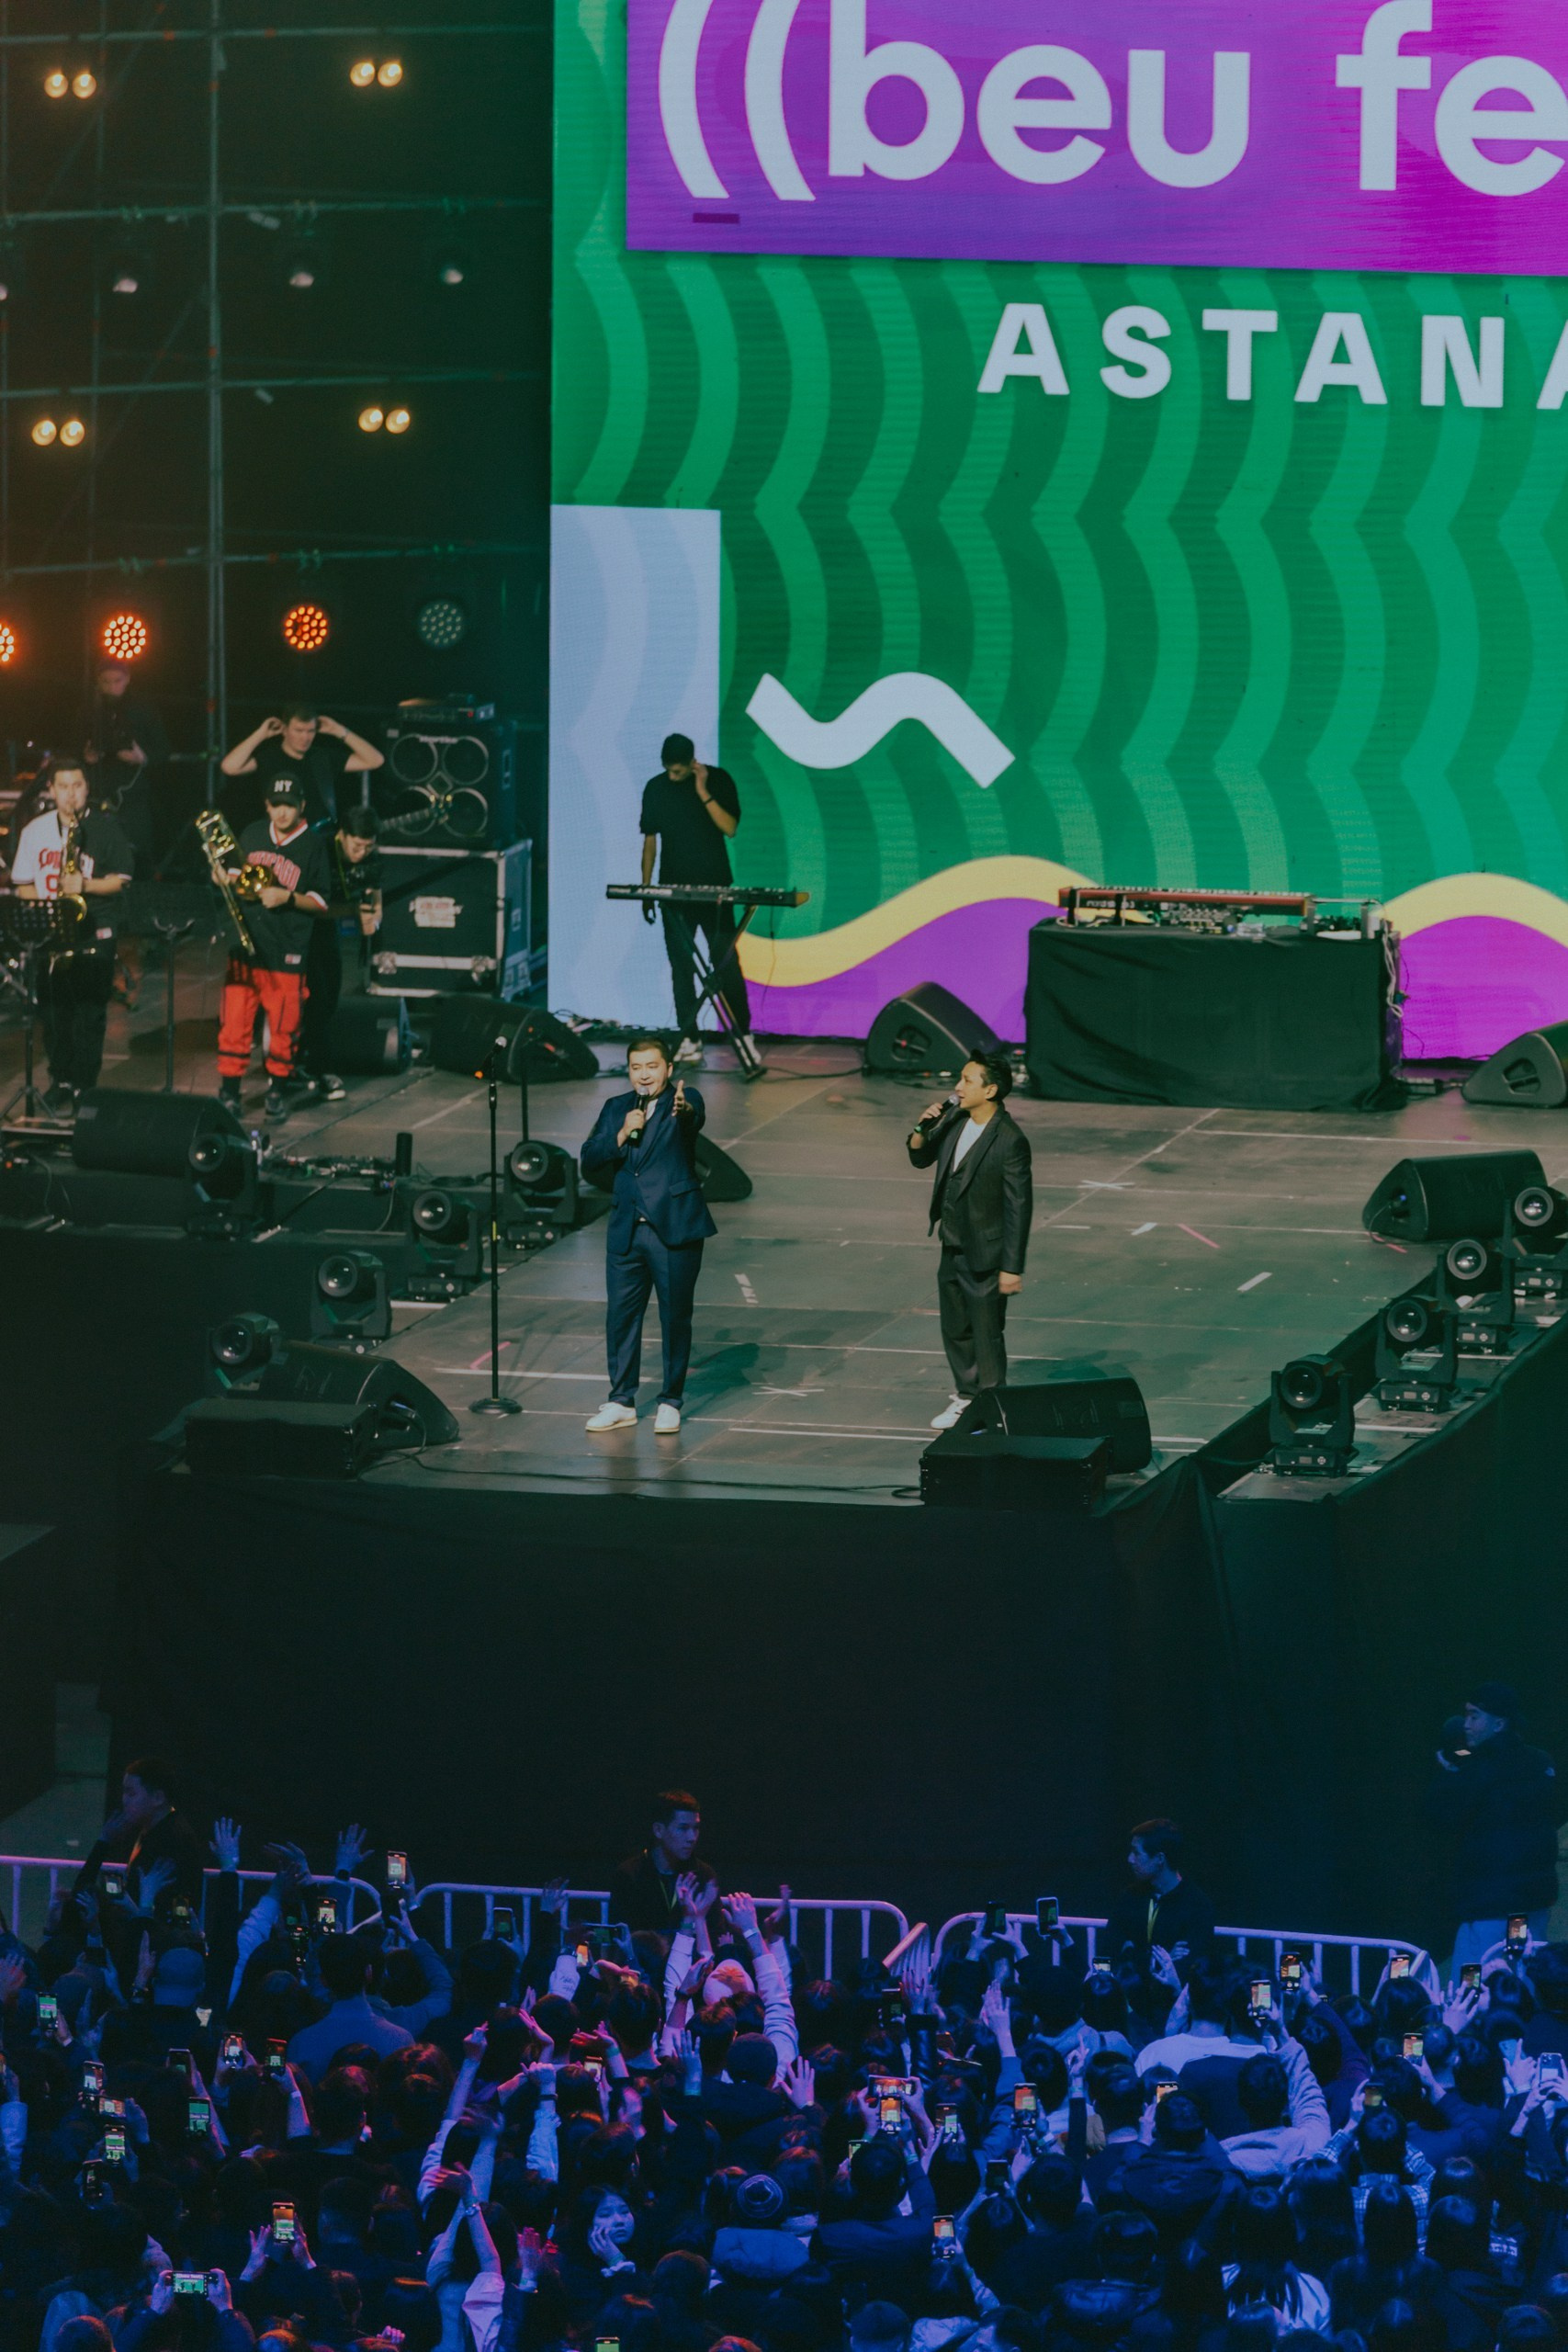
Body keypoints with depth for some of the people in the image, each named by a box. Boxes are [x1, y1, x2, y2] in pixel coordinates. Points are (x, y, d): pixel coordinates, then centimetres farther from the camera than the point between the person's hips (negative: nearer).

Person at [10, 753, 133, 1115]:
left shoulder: (105, 827, 3)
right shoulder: (35, 831, 10)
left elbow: (122, 880, 0)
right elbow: (23, 885, 12)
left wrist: (86, 885, -16)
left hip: (94, 936, -3)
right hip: (49, 936, 3)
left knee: (90, 1014, -5)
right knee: (54, 1012, 2)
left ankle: (83, 1087, 0)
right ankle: (61, 1082, 12)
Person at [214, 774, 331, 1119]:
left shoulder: (313, 845, -1)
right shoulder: (252, 835, 10)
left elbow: (321, 903, 0)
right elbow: (234, 876, 22)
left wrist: (288, 898, -16)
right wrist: (234, 882, -1)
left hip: (287, 952, -3)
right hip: (245, 945, 3)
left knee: (284, 1026, 3)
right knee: (234, 1022, -1)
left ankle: (278, 1090, 18)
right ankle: (229, 1092, 5)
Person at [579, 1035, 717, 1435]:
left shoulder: (683, 1102, -4)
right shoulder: (616, 1109, 10)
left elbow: (695, 1117, -29)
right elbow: (589, 1161, 4)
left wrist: (684, 1110, -53)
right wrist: (622, 1135, -13)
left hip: (674, 1229, -4)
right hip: (626, 1232, 4)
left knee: (675, 1317, 3)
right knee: (621, 1315, 8)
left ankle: (670, 1402, 14)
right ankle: (621, 1402, 19)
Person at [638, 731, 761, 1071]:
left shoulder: (718, 781, -2)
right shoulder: (656, 788, 6)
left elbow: (729, 828, -11)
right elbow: (650, 839, 12)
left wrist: (703, 792, -18)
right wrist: (645, 889, 9)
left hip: (714, 889, -3)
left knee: (726, 964, -6)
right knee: (681, 967, 2)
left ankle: (743, 1037, 0)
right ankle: (689, 1041, 5)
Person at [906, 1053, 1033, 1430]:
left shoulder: (1010, 1142, -23)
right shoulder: (955, 1120, -1)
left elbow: (1018, 1206, -20)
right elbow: (921, 1158, 13)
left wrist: (1011, 1268, -19)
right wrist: (922, 1130, -10)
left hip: (985, 1256, -8)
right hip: (952, 1250, 8)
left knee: (987, 1334, 4)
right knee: (954, 1328, 21)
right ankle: (965, 1396, 38)